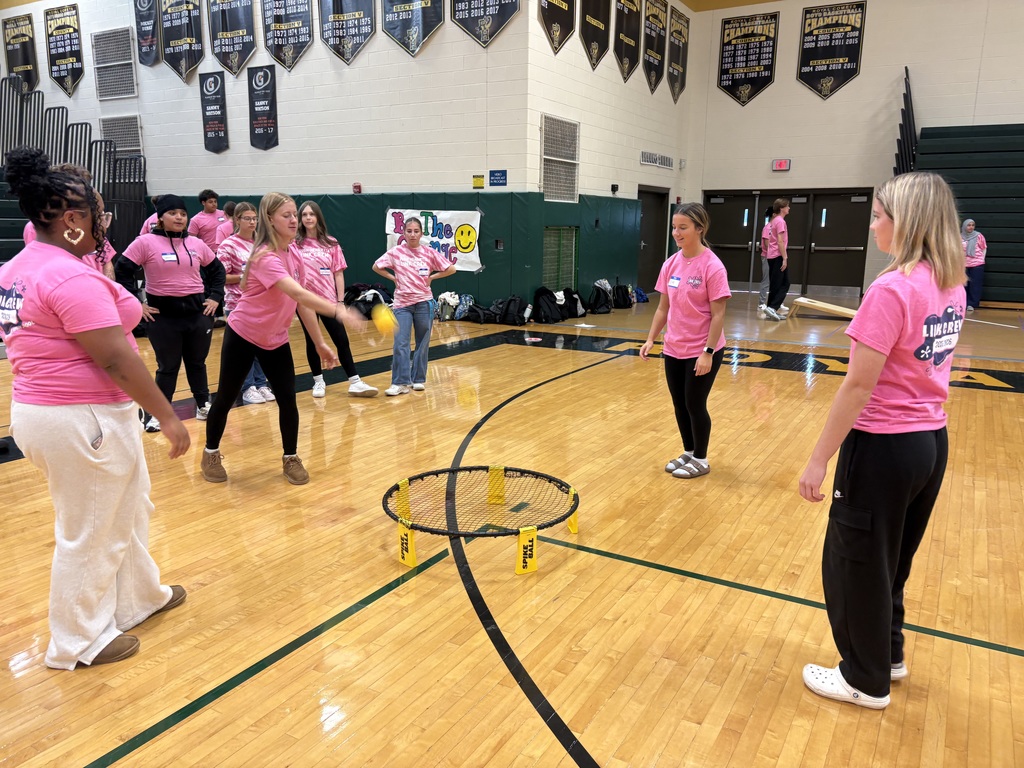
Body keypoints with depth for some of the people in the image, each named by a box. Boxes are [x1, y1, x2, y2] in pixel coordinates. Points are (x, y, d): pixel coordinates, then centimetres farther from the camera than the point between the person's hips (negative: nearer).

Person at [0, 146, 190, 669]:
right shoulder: (73, 278, -22)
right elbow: (117, 359, -23)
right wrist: (168, 416, -18)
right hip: (82, 419, -10)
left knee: (127, 510, 23)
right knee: (89, 533, 7)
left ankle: (138, 598, 40)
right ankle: (79, 642, 25)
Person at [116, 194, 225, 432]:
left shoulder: (196, 243, 6)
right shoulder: (146, 242, -7)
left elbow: (218, 269, 18)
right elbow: (122, 270, -7)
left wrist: (215, 297, 9)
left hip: (197, 311, 3)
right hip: (163, 314, -3)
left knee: (197, 363, 16)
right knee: (168, 367, 5)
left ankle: (203, 404, 32)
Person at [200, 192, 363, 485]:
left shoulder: (294, 254, -3)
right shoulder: (265, 257, -27)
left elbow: (302, 301, 1)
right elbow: (298, 293, -42)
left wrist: (320, 343, -2)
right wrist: (338, 310, -54)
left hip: (276, 340, 6)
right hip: (242, 336, -6)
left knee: (288, 399, -2)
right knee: (226, 398, 6)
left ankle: (290, 459, 14)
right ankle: (211, 454, 27)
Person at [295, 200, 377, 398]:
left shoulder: (331, 243, 3)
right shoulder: (294, 244, 0)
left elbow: (338, 274, 3)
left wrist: (340, 300, -1)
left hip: (329, 299, 1)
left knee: (342, 340, 0)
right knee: (312, 341, 8)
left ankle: (355, 382, 4)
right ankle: (318, 382, 20)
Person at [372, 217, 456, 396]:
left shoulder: (429, 253, -1)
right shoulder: (395, 252, -1)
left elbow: (451, 269, 5)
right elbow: (376, 267, 10)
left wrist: (432, 277, -1)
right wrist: (393, 278, 0)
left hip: (424, 303, 1)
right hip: (402, 304, -1)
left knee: (423, 343, 7)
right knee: (400, 343, -10)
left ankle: (418, 379, 18)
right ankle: (400, 383, -8)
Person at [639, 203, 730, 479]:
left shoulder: (712, 267, -16)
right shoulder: (670, 264, 2)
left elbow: (718, 314, -16)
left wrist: (707, 352, -19)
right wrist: (651, 339, 1)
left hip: (702, 352, -6)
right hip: (673, 350, 6)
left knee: (695, 404, 4)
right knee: (680, 404, 14)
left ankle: (700, 460, 23)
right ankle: (688, 453, 33)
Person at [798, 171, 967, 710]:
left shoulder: (892, 289, -21)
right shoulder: (950, 284, 4)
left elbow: (858, 386, -22)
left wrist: (819, 460, -18)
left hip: (885, 446, -8)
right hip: (932, 441, 9)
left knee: (855, 559, 10)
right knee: (893, 556, 24)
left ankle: (866, 680, 27)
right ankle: (887, 654, 42)